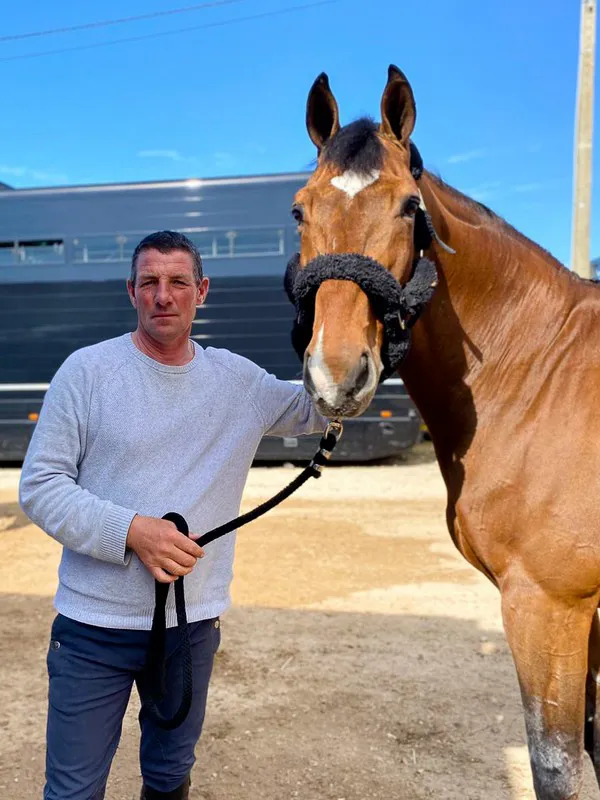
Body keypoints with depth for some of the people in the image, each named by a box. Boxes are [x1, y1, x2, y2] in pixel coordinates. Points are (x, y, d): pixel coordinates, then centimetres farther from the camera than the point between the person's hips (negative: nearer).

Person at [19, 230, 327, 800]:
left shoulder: (239, 380, 1)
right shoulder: (86, 370, -9)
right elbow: (38, 486, -10)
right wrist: (130, 530, -23)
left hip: (194, 624, 3)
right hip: (94, 626, -2)